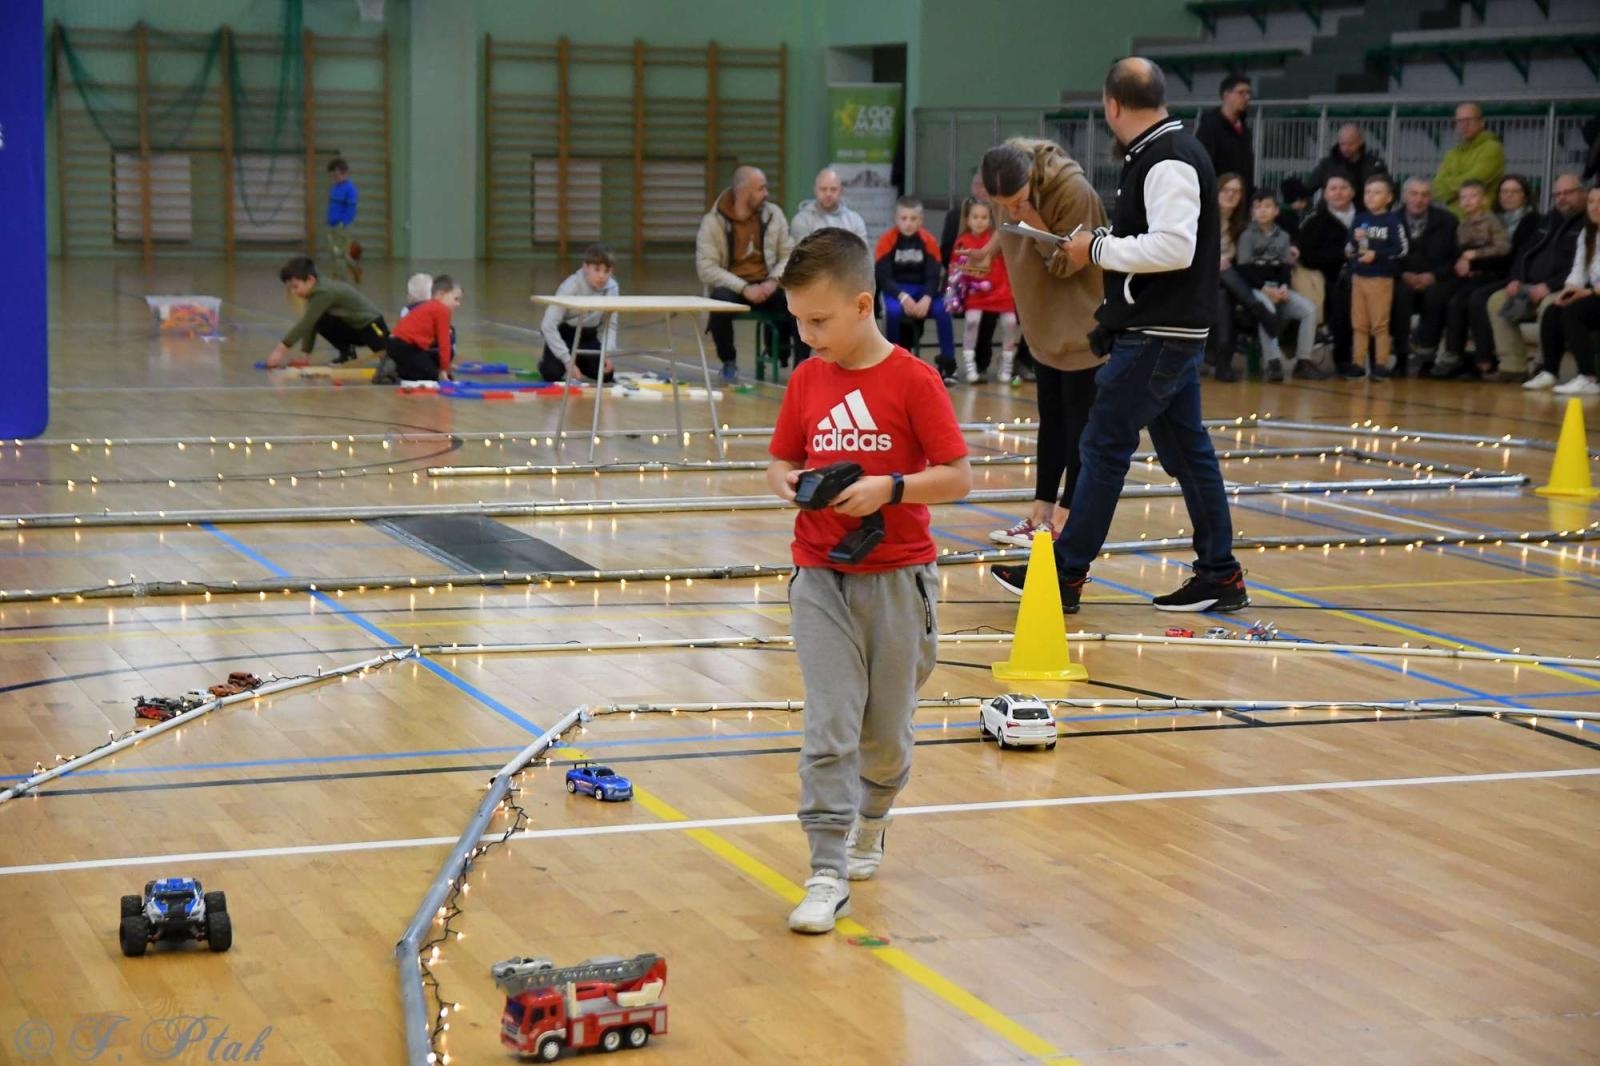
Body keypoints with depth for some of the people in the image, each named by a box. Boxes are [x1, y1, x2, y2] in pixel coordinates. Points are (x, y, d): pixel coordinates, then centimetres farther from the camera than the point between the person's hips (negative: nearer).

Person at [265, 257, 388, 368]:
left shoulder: (323, 293, -28)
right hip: (353, 327, 9)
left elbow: (304, 323, -32)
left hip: (370, 324, -9)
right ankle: (347, 351, 7)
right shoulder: (317, 294, 3)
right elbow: (309, 325, 4)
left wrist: (281, 349, -33)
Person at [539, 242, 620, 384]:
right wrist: (568, 360, -31)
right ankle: (545, 363, 12)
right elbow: (548, 325, -29)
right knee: (552, 374, -26)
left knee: (606, 375, -12)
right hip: (562, 333, -4)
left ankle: (579, 361, 20)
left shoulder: (612, 288, -16)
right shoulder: (571, 287, -28)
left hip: (588, 335, 4)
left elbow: (611, 325, -5)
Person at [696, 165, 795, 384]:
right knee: (720, 300, -37)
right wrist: (744, 288, -23)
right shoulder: (713, 222, -6)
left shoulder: (773, 214, 4)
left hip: (766, 286, 2)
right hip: (731, 287, -2)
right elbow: (706, 268, -13)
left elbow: (788, 255, 6)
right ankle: (729, 363, -11)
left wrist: (773, 281, -15)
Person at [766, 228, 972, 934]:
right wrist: (785, 480, -9)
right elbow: (781, 460, 13)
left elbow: (958, 477, -10)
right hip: (821, 576, 2)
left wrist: (890, 487, -23)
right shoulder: (806, 381, 3)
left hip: (896, 576, -2)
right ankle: (828, 874, -4)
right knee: (828, 730, -5)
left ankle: (870, 822, 38)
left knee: (887, 731, 11)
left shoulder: (912, 380, -10)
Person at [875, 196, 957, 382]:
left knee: (943, 311, -26)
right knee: (893, 311, -34)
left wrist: (927, 298, -25)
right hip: (895, 290, -2)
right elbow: (884, 277, -11)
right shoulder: (887, 241, -8)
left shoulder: (928, 241, -2)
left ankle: (947, 365, -18)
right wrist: (903, 297, -27)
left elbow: (933, 276, -5)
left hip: (922, 290, 2)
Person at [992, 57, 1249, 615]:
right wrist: (1103, 245, 9)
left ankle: (1066, 574, 2)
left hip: (1159, 336, -10)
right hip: (1165, 331, 10)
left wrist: (1098, 248, -18)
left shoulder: (1170, 161, -17)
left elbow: (1175, 247, -27)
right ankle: (1220, 575, 17)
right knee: (1186, 448, 12)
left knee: (1105, 445, -4)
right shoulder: (1162, 154, 15)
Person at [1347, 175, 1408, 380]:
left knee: (1380, 324, -1)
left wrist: (1376, 255, -17)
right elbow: (1349, 249, 12)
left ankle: (1381, 365, 3)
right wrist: (1355, 241, -9)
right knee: (1359, 324, 7)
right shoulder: (1360, 219, 10)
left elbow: (1401, 250, -12)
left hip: (1381, 278, -5)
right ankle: (1357, 363, 12)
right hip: (1358, 277, 5)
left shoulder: (1392, 221, -6)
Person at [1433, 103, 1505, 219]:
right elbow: (1438, 189, 10)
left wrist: (1449, 183, 4)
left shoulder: (1491, 148, -2)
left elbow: (1474, 181, -12)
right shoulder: (1452, 154, 18)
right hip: (1452, 217, 6)